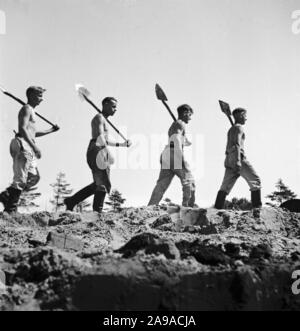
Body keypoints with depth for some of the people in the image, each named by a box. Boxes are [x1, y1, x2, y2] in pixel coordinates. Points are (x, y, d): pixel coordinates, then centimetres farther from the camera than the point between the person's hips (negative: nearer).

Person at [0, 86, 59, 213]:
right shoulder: (26, 108, -5)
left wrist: (50, 130, 31)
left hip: (27, 148, 10)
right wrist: (35, 147, -25)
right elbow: (22, 129, -19)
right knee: (20, 179, -9)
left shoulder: (30, 110, 26)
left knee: (34, 177, 8)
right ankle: (11, 209, -5)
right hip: (23, 145, -10)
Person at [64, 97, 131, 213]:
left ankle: (71, 201, 14)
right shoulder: (99, 117, -4)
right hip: (97, 152, -10)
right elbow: (100, 136, -20)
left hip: (99, 154, 10)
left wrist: (122, 144, 30)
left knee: (98, 184, 12)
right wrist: (107, 151, -33)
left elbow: (106, 140, 32)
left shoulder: (103, 120, 28)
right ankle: (97, 210, -11)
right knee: (104, 184, -10)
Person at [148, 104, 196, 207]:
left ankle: (150, 206, -8)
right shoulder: (180, 123, 1)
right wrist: (183, 159, -20)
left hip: (166, 154, 9)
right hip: (174, 153, -9)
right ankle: (188, 207, -8)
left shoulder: (173, 125, 31)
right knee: (188, 181, -4)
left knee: (162, 184, 1)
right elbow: (177, 140, -14)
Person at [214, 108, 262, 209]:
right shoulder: (238, 127, -2)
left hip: (229, 160, 9)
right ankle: (257, 206, -8)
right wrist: (238, 162, -23)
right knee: (255, 181, -3)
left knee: (226, 186, 2)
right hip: (239, 158, -9)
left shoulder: (230, 130, 26)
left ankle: (217, 207, -7)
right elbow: (237, 145, -15)